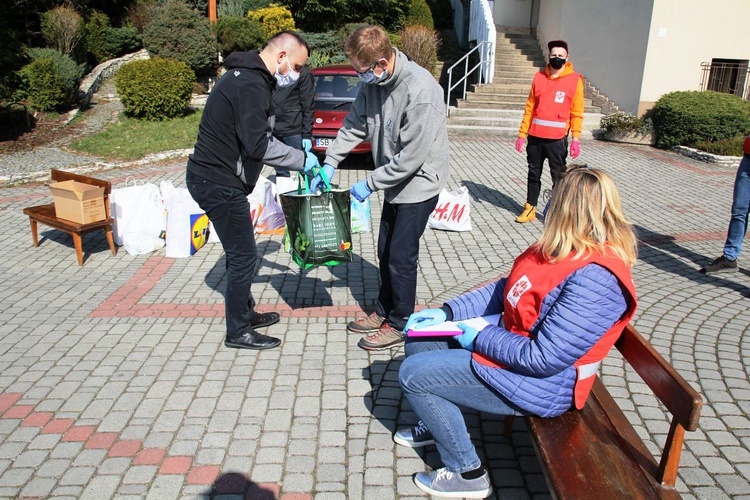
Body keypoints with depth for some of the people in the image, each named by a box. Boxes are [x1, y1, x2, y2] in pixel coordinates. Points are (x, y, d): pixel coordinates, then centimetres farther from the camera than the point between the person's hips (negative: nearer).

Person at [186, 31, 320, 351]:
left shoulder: (248, 77, 15)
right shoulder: (250, 85, -20)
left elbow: (254, 139, 18)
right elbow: (259, 145, -28)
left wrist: (297, 155, 10)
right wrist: (301, 159, -16)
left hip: (213, 178, 11)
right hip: (219, 184, -11)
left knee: (239, 253, 20)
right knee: (243, 256, -1)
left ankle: (246, 313, 36)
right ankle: (238, 332, 13)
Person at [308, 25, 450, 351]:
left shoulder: (420, 90, -29)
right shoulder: (373, 82, -4)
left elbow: (412, 156, -27)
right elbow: (354, 125, 9)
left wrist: (370, 184, -19)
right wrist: (330, 163, 0)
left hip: (419, 182, -8)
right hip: (395, 180, 8)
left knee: (401, 256, -2)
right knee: (385, 251, 16)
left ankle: (399, 324, 16)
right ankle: (384, 311, 33)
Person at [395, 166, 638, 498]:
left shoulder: (594, 279, -31)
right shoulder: (565, 250, -2)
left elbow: (543, 359, -30)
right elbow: (505, 289, 7)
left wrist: (479, 338, -16)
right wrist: (446, 313, 0)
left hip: (537, 383, -9)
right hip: (515, 344, 9)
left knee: (413, 374, -9)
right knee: (419, 340, 11)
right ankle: (437, 424, 36)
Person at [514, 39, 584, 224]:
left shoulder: (574, 80, -1)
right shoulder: (539, 77, 7)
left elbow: (577, 113, -3)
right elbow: (530, 108, 9)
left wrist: (576, 139, -11)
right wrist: (522, 134, 5)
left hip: (557, 139, -3)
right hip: (535, 137, 3)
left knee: (558, 177, 3)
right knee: (534, 174, 12)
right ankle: (530, 209, 22)